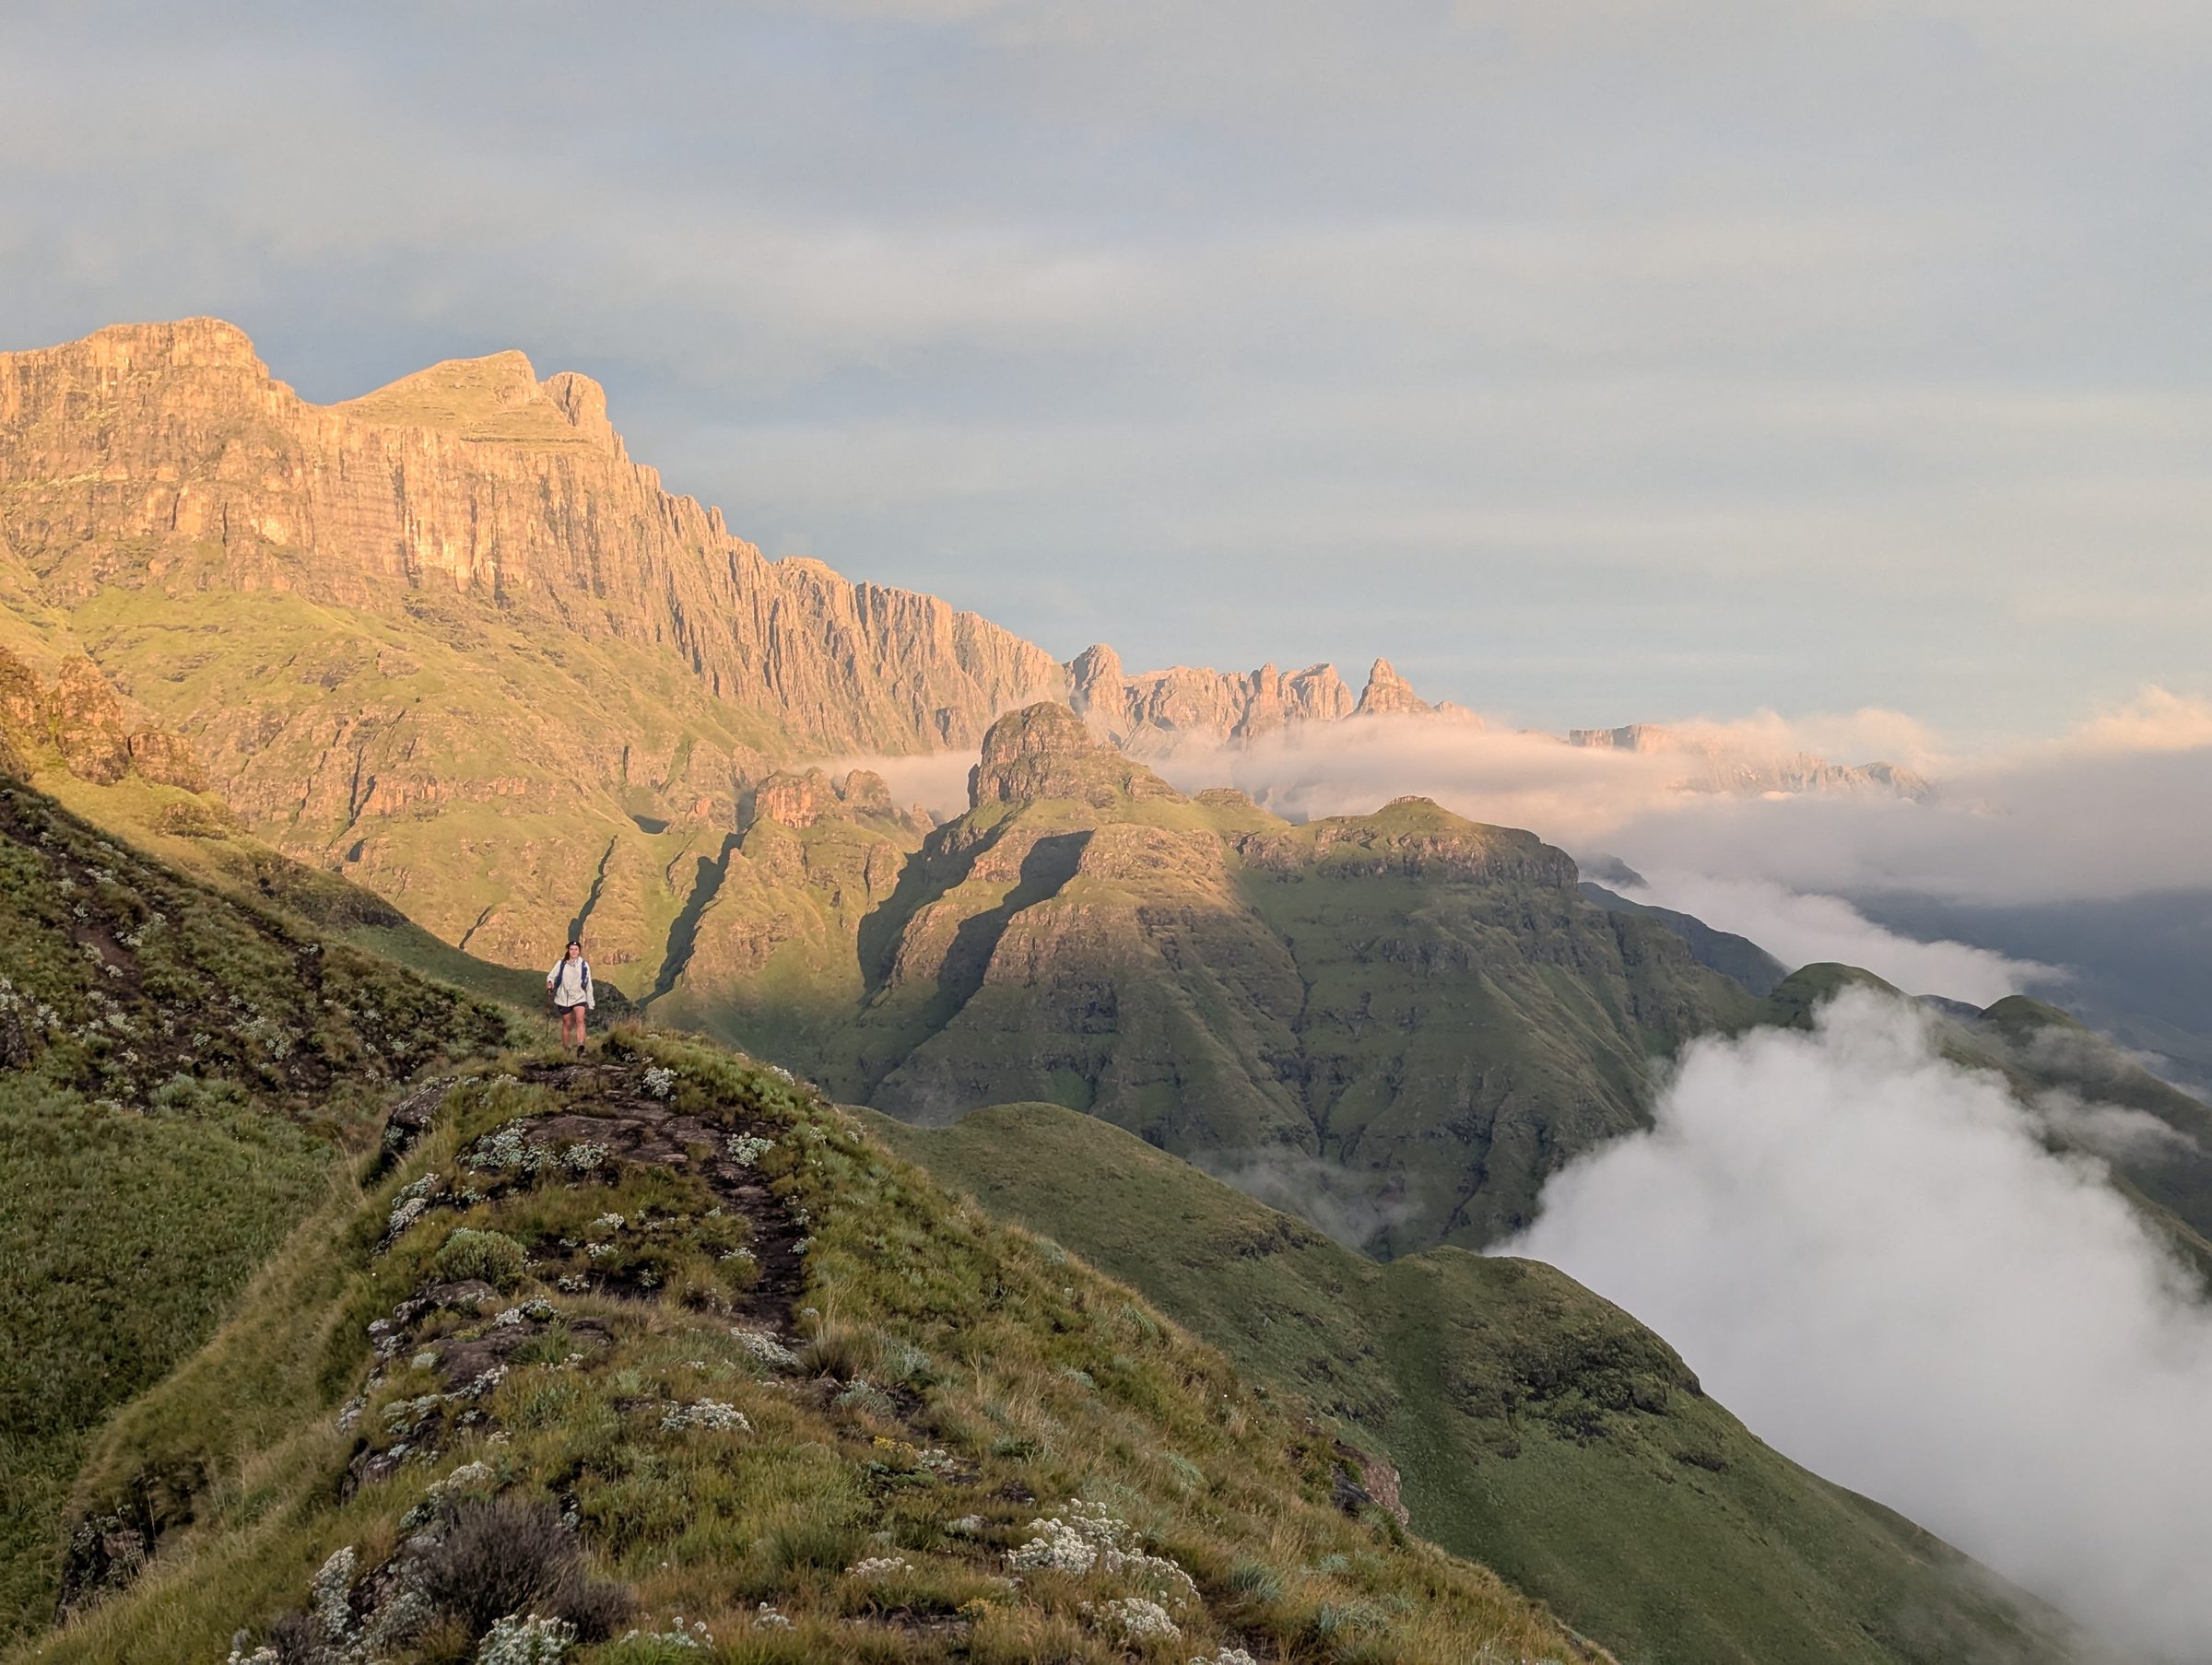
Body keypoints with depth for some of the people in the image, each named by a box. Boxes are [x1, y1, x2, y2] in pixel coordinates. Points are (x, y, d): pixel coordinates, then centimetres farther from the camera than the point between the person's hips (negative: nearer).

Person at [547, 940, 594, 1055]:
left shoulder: (584, 965, 1)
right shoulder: (561, 964, -1)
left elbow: (588, 985, 7)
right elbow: (551, 976, 6)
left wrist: (590, 1002, 8)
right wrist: (549, 983, -19)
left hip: (579, 997, -1)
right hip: (564, 998, 1)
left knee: (580, 1020, -22)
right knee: (567, 1024, 8)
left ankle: (580, 1047, -35)